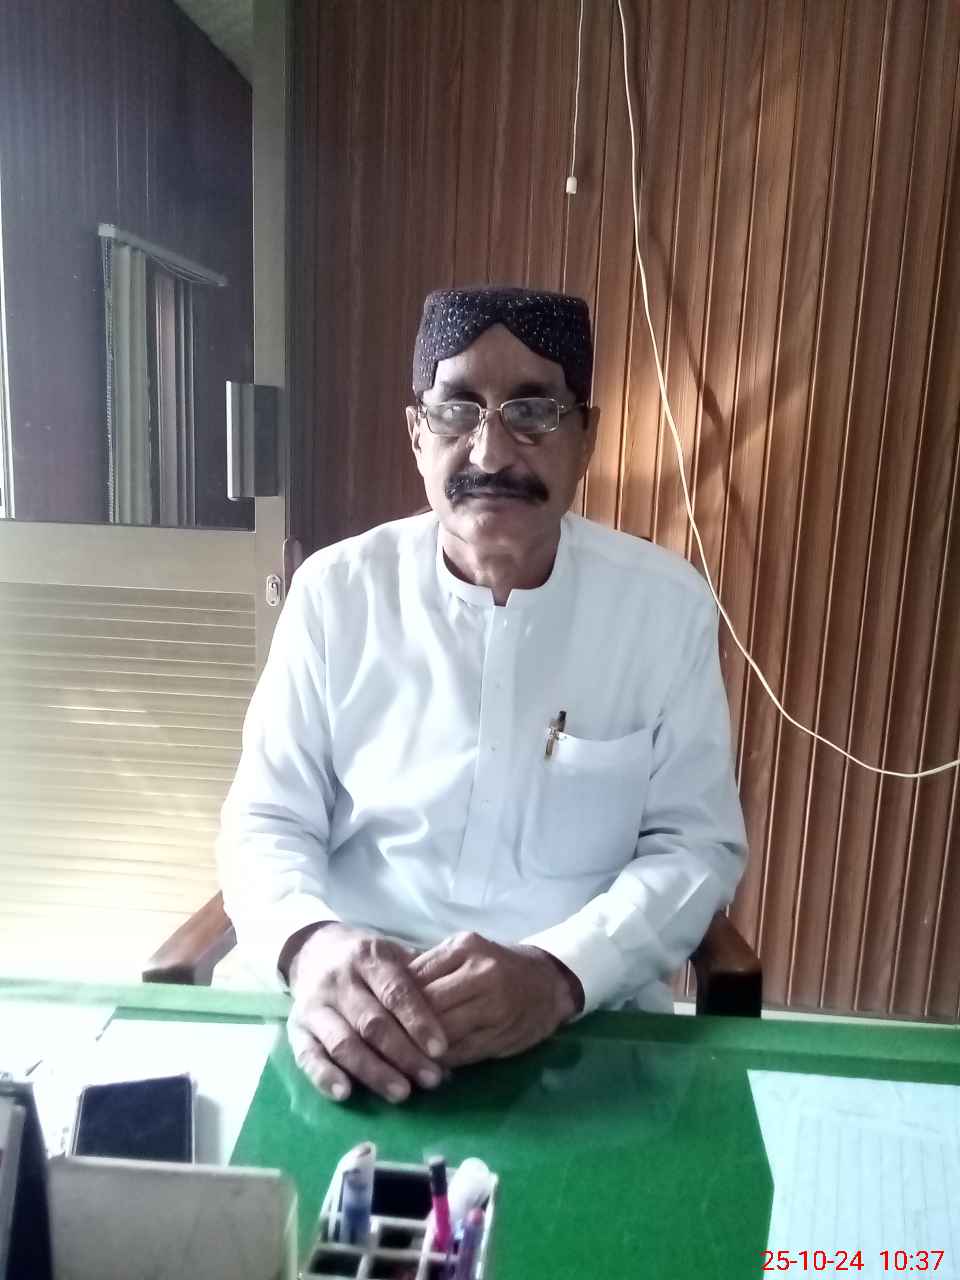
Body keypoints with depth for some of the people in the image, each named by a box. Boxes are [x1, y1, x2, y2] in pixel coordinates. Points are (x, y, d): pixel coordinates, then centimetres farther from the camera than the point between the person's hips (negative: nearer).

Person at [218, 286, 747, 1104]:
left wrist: (561, 972, -20)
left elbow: (696, 843, -2)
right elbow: (267, 821, 0)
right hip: (359, 1023, 0)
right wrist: (309, 943, -21)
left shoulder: (668, 602, -3)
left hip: (591, 1027, 0)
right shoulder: (336, 590, -2)